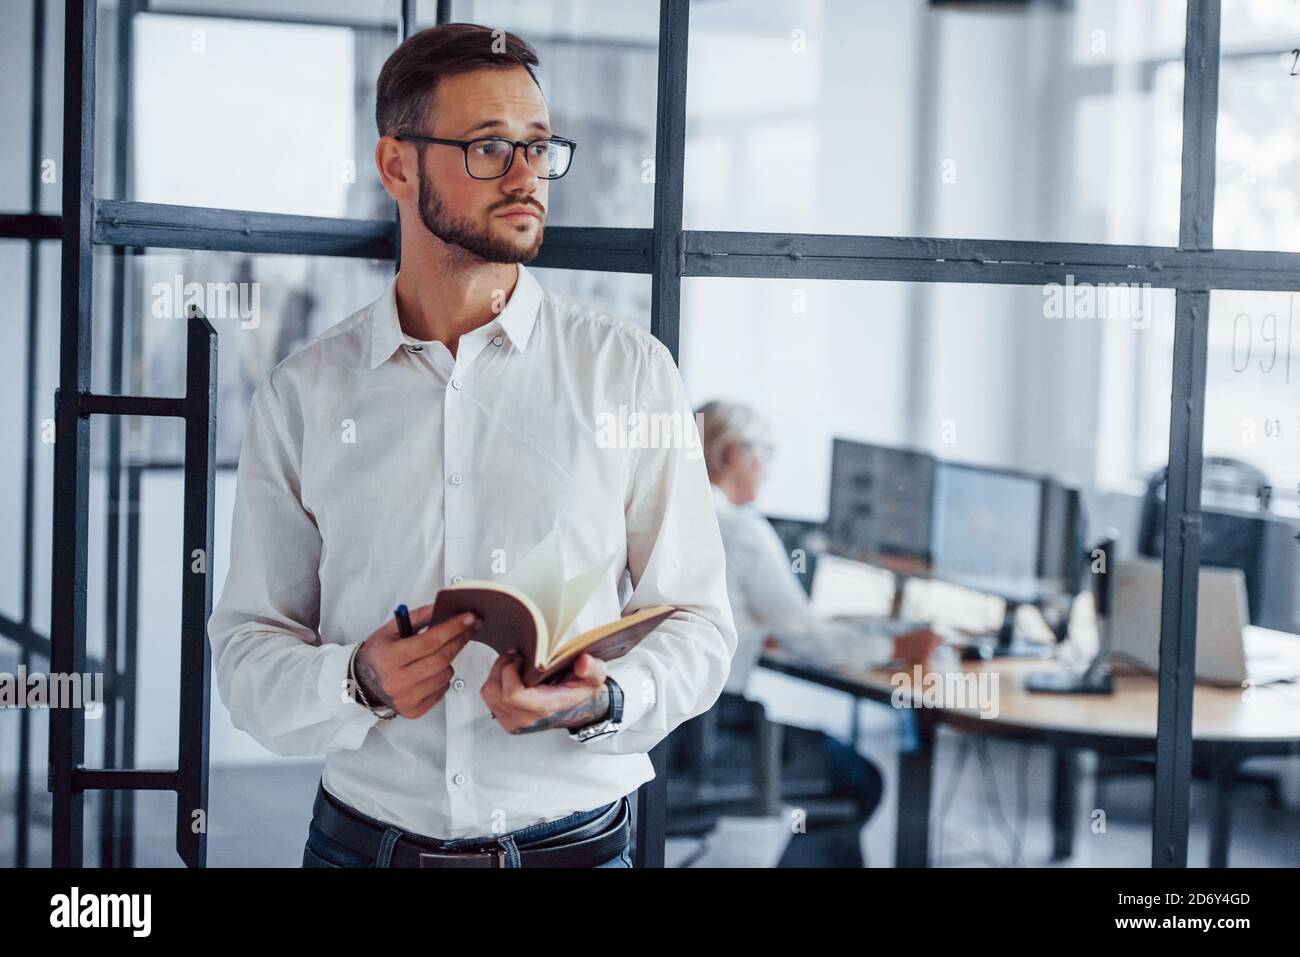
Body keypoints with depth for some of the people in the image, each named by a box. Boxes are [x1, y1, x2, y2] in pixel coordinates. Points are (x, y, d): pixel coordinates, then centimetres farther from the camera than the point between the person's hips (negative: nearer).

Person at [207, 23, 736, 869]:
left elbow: (696, 622, -1)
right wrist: (357, 682, -19)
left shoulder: (629, 371, -1)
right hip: (364, 837, 1)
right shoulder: (304, 395, 1)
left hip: (574, 840, 0)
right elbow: (247, 645, 1)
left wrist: (602, 700, -21)